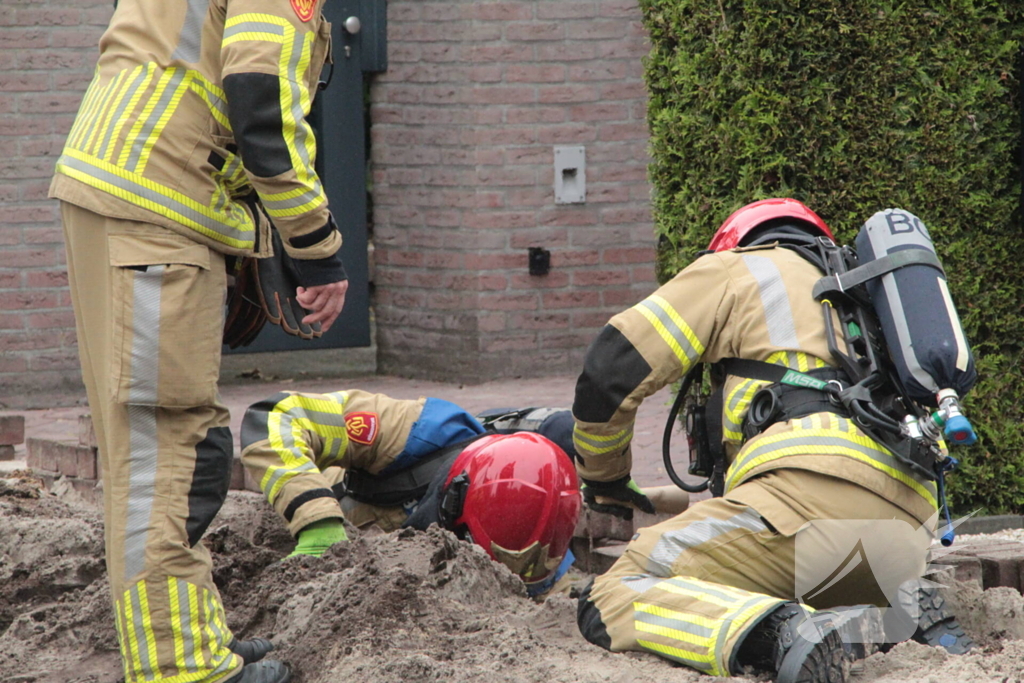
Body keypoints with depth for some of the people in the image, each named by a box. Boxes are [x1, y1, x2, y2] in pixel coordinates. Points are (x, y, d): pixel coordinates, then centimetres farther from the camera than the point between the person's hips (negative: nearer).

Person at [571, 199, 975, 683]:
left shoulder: (737, 267, 21)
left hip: (811, 490, -7)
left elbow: (612, 367, 14)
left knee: (608, 605, -7)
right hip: (909, 531, 7)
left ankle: (782, 634, -35)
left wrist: (602, 474, 30)